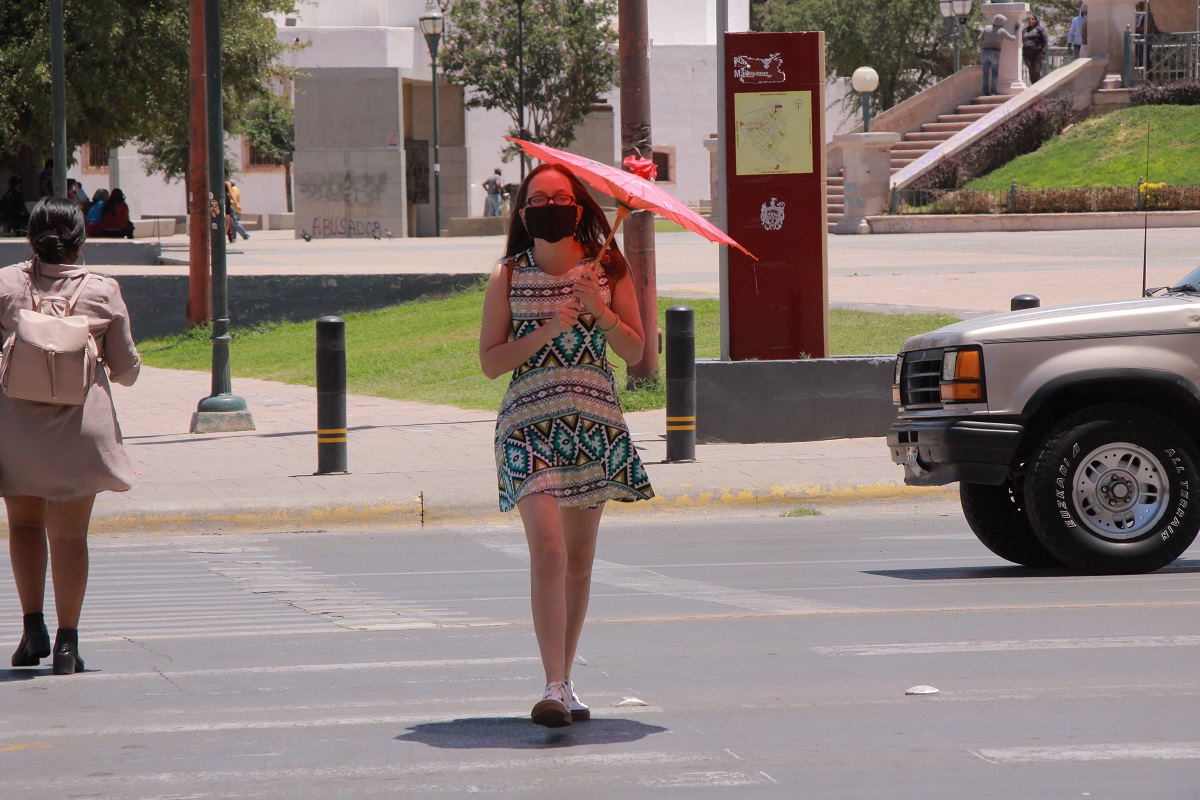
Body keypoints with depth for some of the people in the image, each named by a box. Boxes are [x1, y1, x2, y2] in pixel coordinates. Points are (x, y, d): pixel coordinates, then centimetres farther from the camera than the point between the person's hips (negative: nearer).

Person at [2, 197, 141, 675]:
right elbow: (126, 368, 9)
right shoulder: (103, 292, 0)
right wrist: (121, 369, 30)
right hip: (81, 424, 0)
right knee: (69, 533, 6)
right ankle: (67, 644, 5)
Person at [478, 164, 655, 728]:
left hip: (595, 425, 3)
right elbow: (490, 362, 0)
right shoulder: (509, 277, 3)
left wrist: (601, 311, -11)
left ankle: (565, 681, 19)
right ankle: (553, 686, -19)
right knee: (548, 551, -16)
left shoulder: (607, 270, 7)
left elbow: (635, 352, 5)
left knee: (579, 560, 7)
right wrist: (547, 331, -12)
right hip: (530, 425, -3)